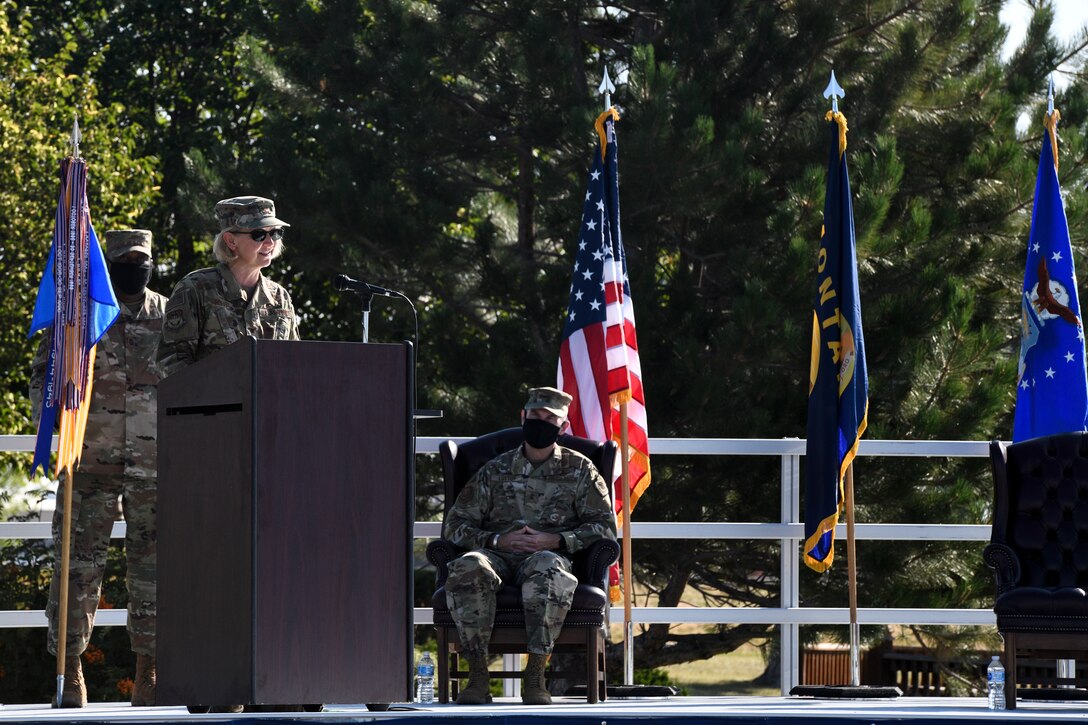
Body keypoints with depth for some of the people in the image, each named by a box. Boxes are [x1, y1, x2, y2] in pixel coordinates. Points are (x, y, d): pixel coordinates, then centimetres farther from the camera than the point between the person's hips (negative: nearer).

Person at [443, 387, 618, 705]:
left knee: (547, 567, -41)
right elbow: (454, 525, 14)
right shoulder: (495, 471, 18)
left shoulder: (578, 469, 15)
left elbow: (605, 526, 8)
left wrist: (554, 540, -7)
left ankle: (535, 676, -39)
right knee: (467, 567, -36)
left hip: (550, 555, -2)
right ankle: (477, 675, -34)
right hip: (498, 555, 2)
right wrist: (497, 540, -6)